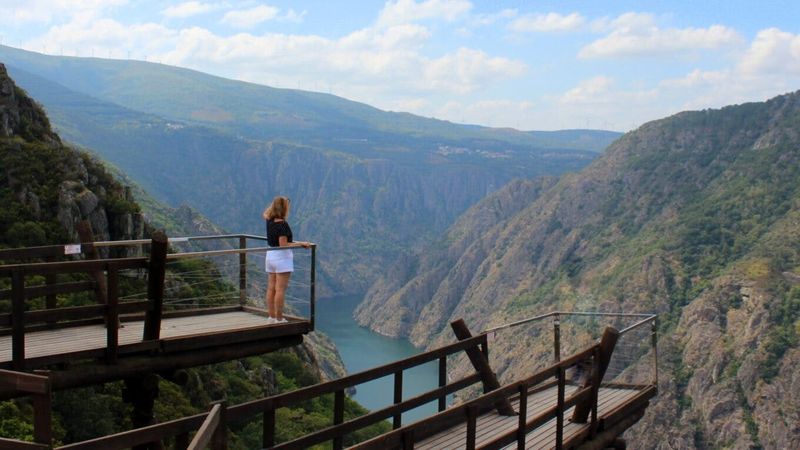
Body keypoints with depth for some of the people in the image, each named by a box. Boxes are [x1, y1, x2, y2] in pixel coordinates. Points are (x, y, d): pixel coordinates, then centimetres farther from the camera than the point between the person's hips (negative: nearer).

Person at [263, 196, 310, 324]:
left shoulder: (269, 221, 4)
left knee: (271, 288, 11)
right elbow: (283, 245, -22)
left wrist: (274, 203, 25)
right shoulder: (282, 224, -19)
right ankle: (279, 319, -4)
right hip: (282, 257, -8)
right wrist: (300, 243, -17)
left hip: (270, 255, 8)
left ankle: (271, 317, 16)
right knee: (280, 289, -5)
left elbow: (265, 214, 29)